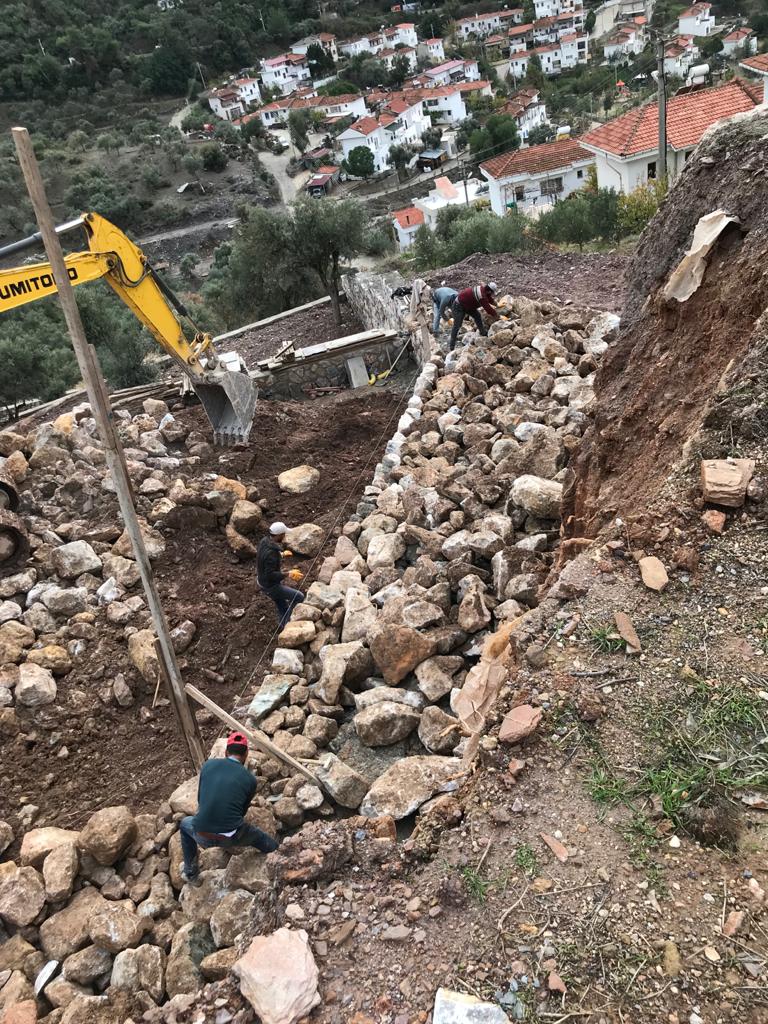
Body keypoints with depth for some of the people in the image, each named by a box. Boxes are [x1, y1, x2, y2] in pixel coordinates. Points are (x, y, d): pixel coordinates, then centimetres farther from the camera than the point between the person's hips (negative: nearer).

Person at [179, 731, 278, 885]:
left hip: (202, 836, 1)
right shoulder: (250, 779, 3)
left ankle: (190, 873, 41)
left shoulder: (209, 765, 7)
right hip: (231, 839, -1)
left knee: (185, 823, 35)